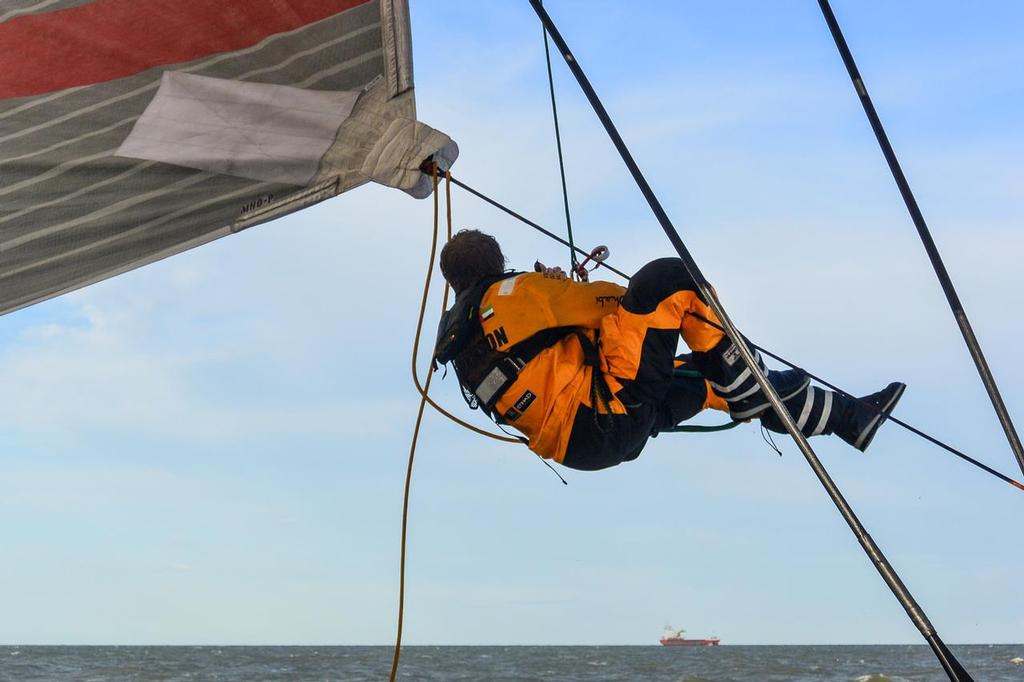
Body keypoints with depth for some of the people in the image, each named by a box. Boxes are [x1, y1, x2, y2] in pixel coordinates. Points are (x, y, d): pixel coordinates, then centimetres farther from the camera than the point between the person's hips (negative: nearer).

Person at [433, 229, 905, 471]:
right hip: (606, 414, -10)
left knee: (712, 377, 20)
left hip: (572, 443, 10)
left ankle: (850, 416, 24)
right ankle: (753, 399, -4)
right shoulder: (509, 294, -10)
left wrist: (549, 289, 25)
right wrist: (653, 300, 14)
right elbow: (602, 305, -5)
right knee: (669, 278, -11)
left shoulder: (457, 331, 16)